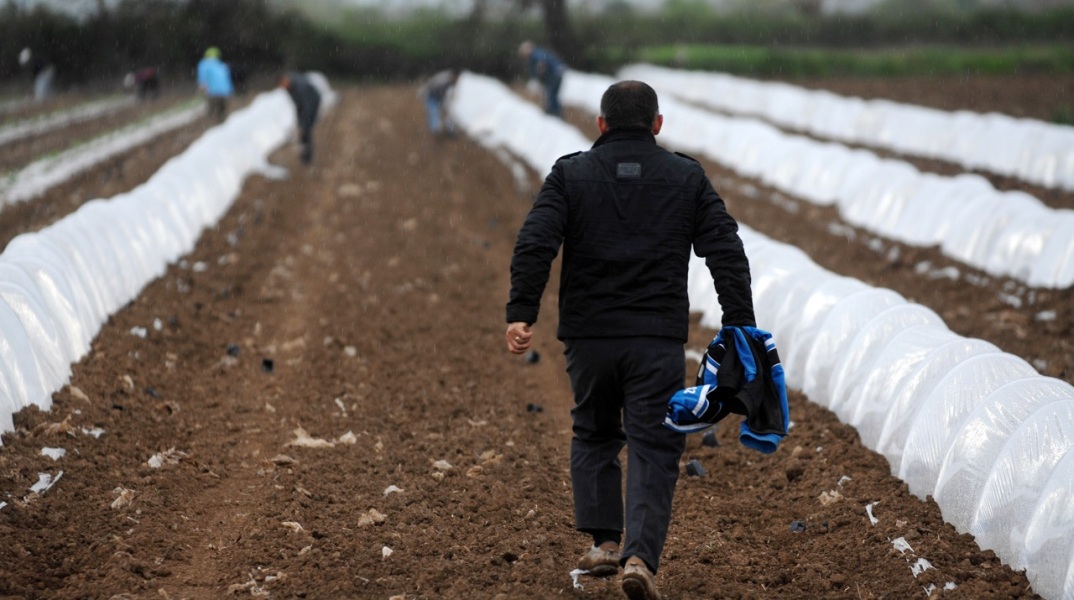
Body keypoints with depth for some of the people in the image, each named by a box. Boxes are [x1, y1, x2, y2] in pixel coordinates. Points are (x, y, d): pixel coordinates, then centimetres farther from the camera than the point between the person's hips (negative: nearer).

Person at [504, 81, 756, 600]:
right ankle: (641, 556, -14)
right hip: (658, 341, -1)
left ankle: (604, 540, 15)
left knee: (594, 435, 21)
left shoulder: (570, 174, 5)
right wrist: (740, 327, 1)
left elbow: (534, 243, -9)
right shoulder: (686, 177, 7)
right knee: (653, 447, 1)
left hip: (588, 337, 1)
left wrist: (521, 313, -12)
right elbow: (726, 251, 1)